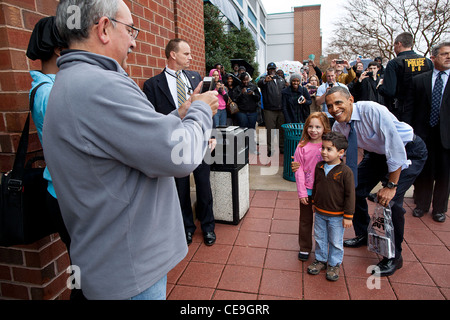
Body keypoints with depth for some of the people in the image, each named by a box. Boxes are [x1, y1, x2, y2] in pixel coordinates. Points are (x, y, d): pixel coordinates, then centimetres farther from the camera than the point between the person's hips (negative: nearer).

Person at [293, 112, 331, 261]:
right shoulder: (302, 146, -7)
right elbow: (299, 170, -6)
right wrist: (301, 192, -9)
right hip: (307, 190, 0)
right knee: (305, 221, 14)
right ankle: (305, 248, 32)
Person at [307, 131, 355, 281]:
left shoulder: (345, 172, -19)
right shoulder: (319, 167, -3)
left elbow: (350, 195, -14)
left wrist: (348, 216, -12)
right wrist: (314, 203, 17)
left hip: (336, 216, -5)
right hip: (320, 213, 5)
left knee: (336, 242, 13)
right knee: (320, 238, 19)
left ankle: (334, 264, 32)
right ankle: (320, 260, 38)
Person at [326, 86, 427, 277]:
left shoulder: (373, 111, -33)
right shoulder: (338, 127, -12)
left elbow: (396, 149, -32)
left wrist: (391, 185, -27)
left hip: (408, 152, -7)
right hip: (377, 153, 7)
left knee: (391, 199, -20)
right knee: (354, 188, 1)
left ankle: (394, 257, 2)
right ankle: (363, 236, 27)